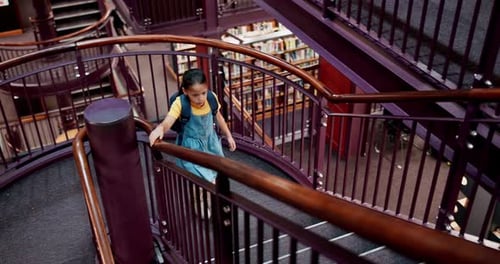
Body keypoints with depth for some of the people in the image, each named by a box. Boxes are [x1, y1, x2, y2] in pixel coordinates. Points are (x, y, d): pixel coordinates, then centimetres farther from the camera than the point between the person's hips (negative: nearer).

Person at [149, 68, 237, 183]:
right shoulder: (180, 104, -26)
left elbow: (218, 117, 3)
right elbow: (167, 122, -38)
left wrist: (228, 136, 10)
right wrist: (160, 128, -61)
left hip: (210, 143, 4)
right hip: (191, 147, -4)